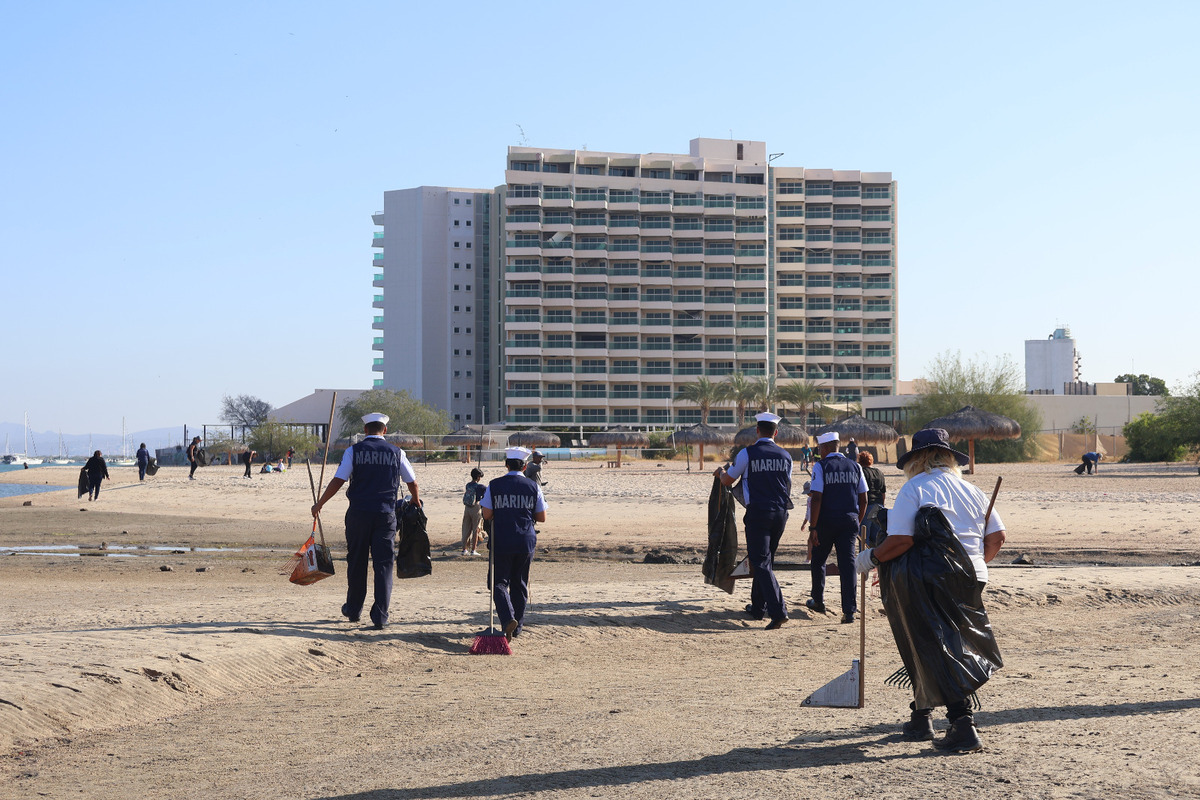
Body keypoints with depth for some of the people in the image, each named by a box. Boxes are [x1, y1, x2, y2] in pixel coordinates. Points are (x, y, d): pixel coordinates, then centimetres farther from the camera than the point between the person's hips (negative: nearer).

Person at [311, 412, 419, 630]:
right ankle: (380, 615, -2)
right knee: (384, 564, 2)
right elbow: (412, 482, 13)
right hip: (386, 514, 0)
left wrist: (319, 504, 6)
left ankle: (353, 609, 25)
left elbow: (338, 481, -5)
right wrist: (416, 500, 33)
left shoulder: (354, 451, -1)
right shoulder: (396, 452, 4)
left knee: (356, 562, 13)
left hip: (358, 514, 0)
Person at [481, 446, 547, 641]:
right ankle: (517, 626, 20)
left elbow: (486, 515, -6)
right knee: (520, 584, 14)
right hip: (526, 541, 2)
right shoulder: (533, 486, -1)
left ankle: (508, 619, -22)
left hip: (501, 542, -2)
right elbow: (541, 517, 2)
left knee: (499, 582, 2)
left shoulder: (494, 485, -4)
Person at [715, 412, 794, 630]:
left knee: (761, 562, -6)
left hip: (758, 512, -5)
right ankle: (758, 607, 27)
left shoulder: (748, 453, -7)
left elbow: (727, 480, 5)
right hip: (781, 512, 5)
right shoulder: (785, 455, 6)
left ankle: (778, 611, -19)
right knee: (767, 559, 19)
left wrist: (721, 472, 27)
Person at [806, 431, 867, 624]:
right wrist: (857, 523, 20)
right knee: (847, 563, 1)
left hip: (826, 521, -3)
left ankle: (818, 601, 30)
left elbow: (817, 498, -14)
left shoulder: (821, 466, -6)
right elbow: (863, 500, 8)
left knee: (818, 560, 17)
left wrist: (813, 527, -12)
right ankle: (849, 610, -6)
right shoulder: (855, 467, 8)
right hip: (850, 520, 3)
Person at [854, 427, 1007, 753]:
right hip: (972, 580, 6)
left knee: (935, 652, -3)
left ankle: (962, 723, -15)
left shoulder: (914, 489, -4)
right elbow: (996, 537, 10)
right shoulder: (971, 490, 14)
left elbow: (901, 540, -17)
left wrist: (871, 558, -3)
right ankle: (921, 720, 26)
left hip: (930, 582, -6)